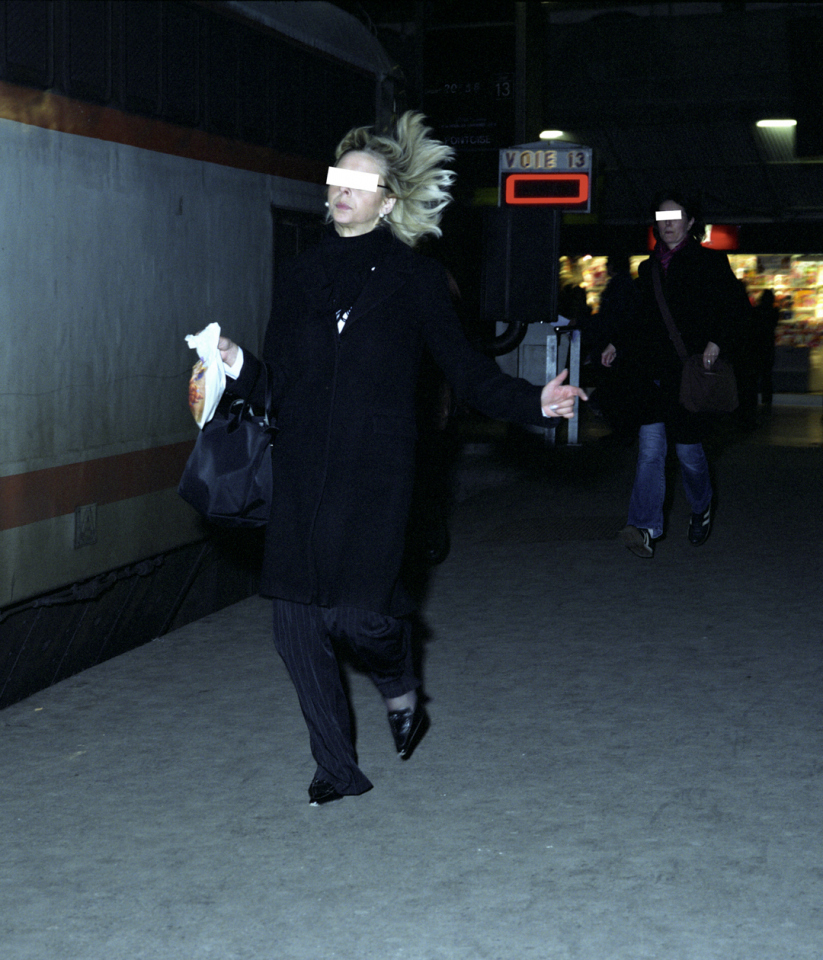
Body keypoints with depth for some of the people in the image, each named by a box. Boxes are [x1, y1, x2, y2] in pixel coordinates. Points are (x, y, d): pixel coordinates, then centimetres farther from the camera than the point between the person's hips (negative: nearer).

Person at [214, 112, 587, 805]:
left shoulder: (414, 280, 2)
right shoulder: (301, 277, 13)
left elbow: (468, 371, 2)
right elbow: (277, 379, 14)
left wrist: (532, 402, -11)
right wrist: (239, 367, -5)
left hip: (373, 472, -4)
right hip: (302, 470, 4)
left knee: (355, 611, -11)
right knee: (298, 623, 1)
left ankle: (402, 689, 26)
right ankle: (338, 769, 16)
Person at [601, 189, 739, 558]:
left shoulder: (709, 262, 1)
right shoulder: (648, 268, 16)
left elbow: (728, 307, -5)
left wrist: (715, 343, -20)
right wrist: (617, 345, 10)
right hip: (654, 371, 4)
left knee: (687, 448, 3)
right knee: (650, 448, -6)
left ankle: (701, 508, 31)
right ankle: (645, 528, -11)